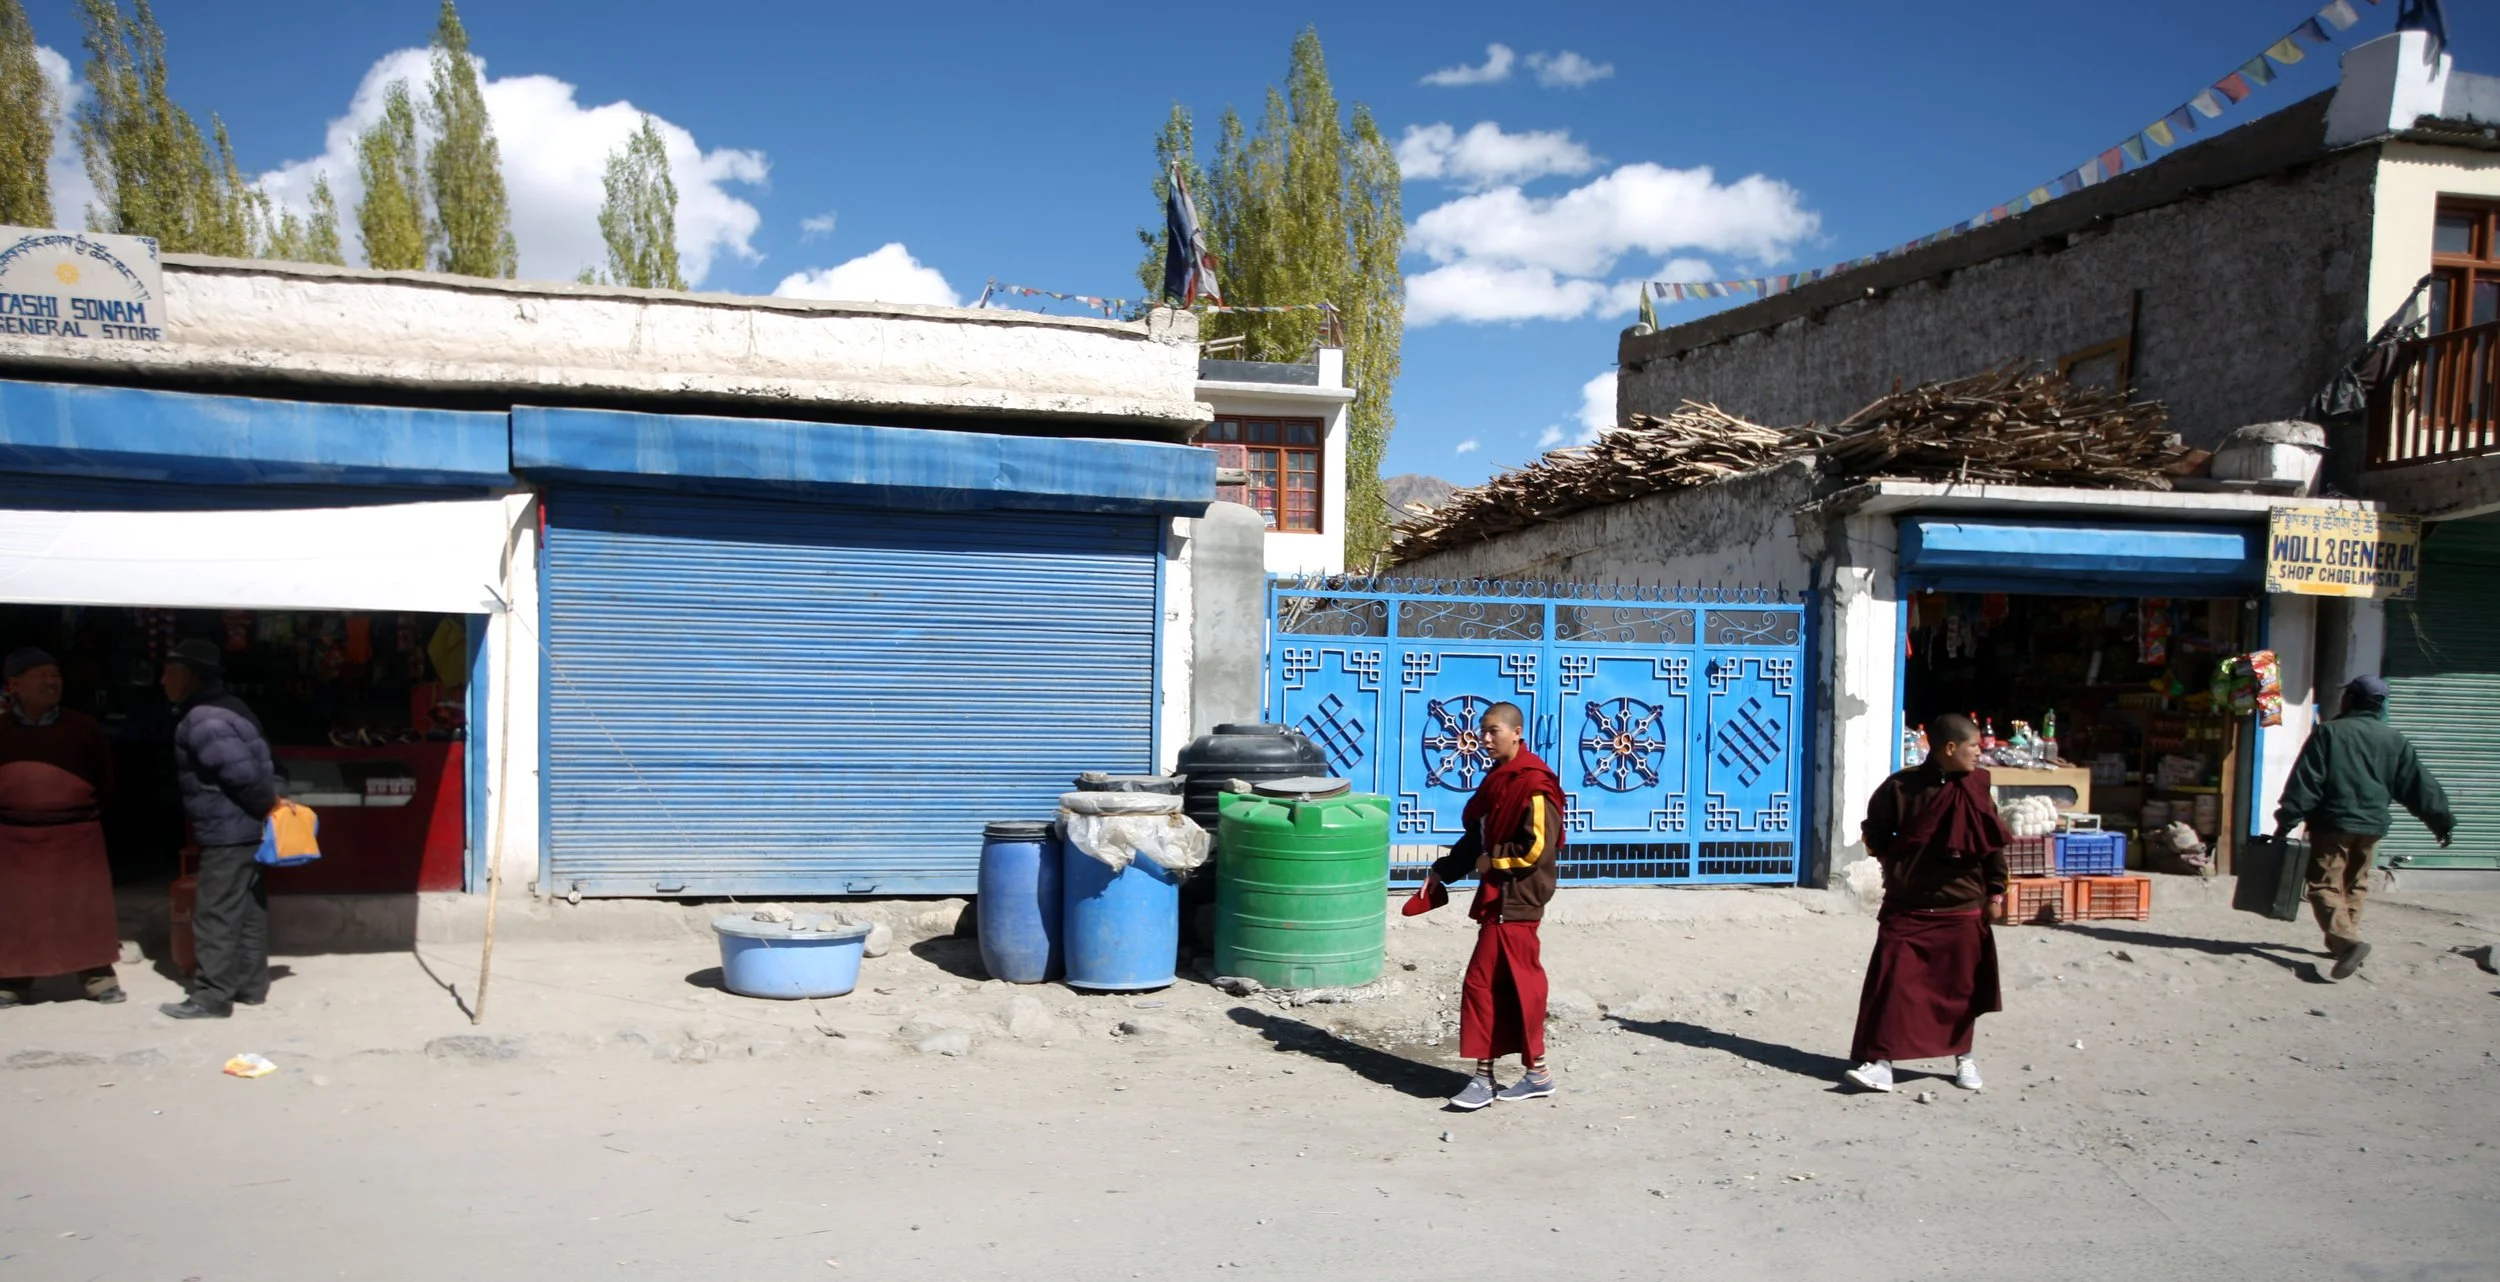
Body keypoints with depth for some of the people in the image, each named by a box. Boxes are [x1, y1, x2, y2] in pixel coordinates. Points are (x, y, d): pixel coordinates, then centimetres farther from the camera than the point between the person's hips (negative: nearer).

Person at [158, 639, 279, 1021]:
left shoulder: (202, 721, -18)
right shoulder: (224, 708, 16)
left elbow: (243, 772, -25)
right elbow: (256, 765, 17)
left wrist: (269, 803, -11)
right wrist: (269, 804, 10)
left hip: (226, 833, -10)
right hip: (246, 828, 10)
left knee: (216, 915, -5)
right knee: (249, 911, 14)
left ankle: (211, 996, 0)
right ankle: (250, 985, 21)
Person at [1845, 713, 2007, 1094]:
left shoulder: (1977, 791, 0)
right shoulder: (1902, 787, -7)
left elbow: (1994, 844, 7)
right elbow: (1874, 830, 6)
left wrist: (1995, 891, 6)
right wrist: (1892, 859, -4)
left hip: (1962, 910, 2)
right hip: (1906, 908, -2)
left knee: (1961, 988, 11)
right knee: (1891, 983, -7)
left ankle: (1964, 1056, 30)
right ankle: (1881, 1061, -3)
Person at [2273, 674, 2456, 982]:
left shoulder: (2328, 732, -5)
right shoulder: (2395, 740, 8)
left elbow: (2305, 781, -10)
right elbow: (2418, 786, 9)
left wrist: (2286, 821, -10)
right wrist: (2443, 821, 16)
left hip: (2332, 823, -5)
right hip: (2372, 825, 5)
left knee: (2325, 884, -7)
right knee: (2355, 885, 20)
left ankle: (2347, 940, -28)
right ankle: (2341, 942, 25)